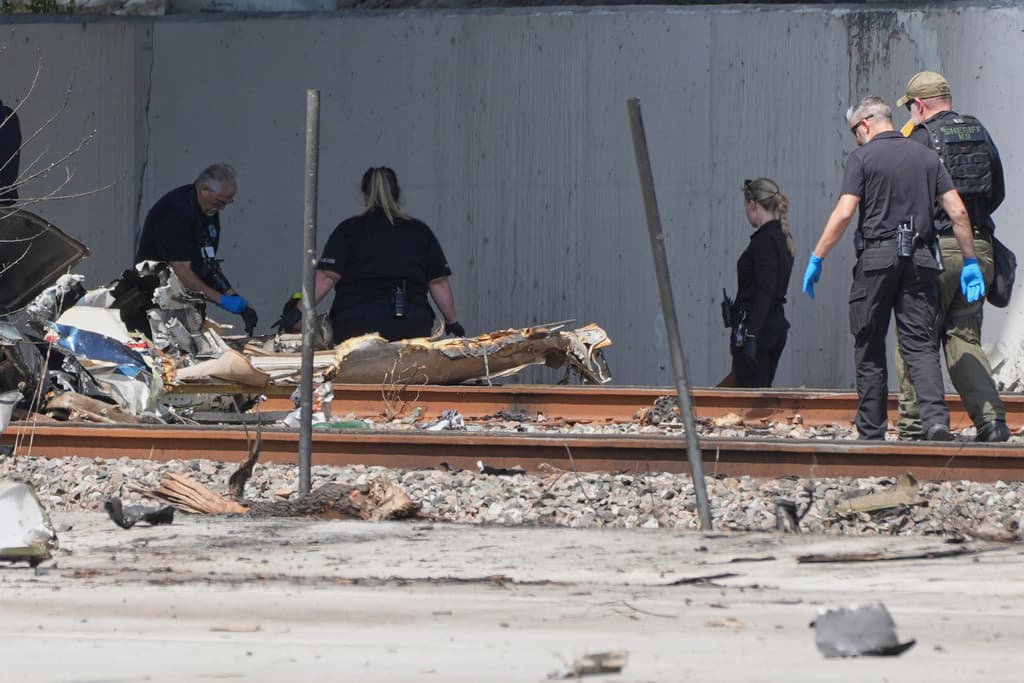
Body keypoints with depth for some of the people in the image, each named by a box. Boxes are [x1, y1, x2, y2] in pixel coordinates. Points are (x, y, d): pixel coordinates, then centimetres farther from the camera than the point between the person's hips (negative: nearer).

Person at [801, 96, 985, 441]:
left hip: (876, 257, -3)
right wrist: (970, 262, 11)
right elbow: (958, 211, 6)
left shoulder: (863, 157, -2)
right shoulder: (926, 156, 11)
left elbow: (844, 213, -12)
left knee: (869, 348, 7)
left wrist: (816, 258, -6)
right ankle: (936, 419, -19)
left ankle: (871, 432, 9)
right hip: (919, 258, 3)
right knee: (920, 344, 2)